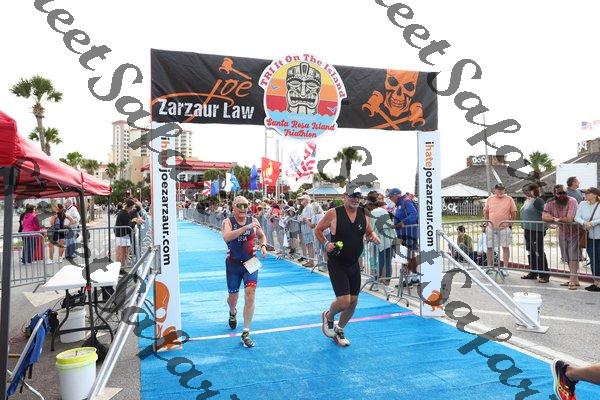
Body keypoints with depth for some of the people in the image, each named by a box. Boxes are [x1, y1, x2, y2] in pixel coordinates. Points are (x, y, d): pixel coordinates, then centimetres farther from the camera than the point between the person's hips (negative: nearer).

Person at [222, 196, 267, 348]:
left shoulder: (253, 221, -1)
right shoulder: (228, 222, -9)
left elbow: (262, 236, 16)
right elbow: (226, 237, -31)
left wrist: (263, 246, -5)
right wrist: (246, 227, -37)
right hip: (233, 264, -1)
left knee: (250, 295, -11)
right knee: (233, 295, 15)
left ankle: (246, 333, -1)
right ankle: (233, 313, 52)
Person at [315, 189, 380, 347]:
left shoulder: (364, 214, -2)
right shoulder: (333, 213, -14)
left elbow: (369, 232, 14)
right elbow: (318, 229, -1)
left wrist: (373, 237, -8)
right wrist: (326, 243, -16)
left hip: (354, 264, 6)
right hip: (336, 264, -5)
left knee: (353, 302, 11)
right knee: (344, 301, -13)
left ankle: (339, 331, 35)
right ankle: (328, 316, 22)